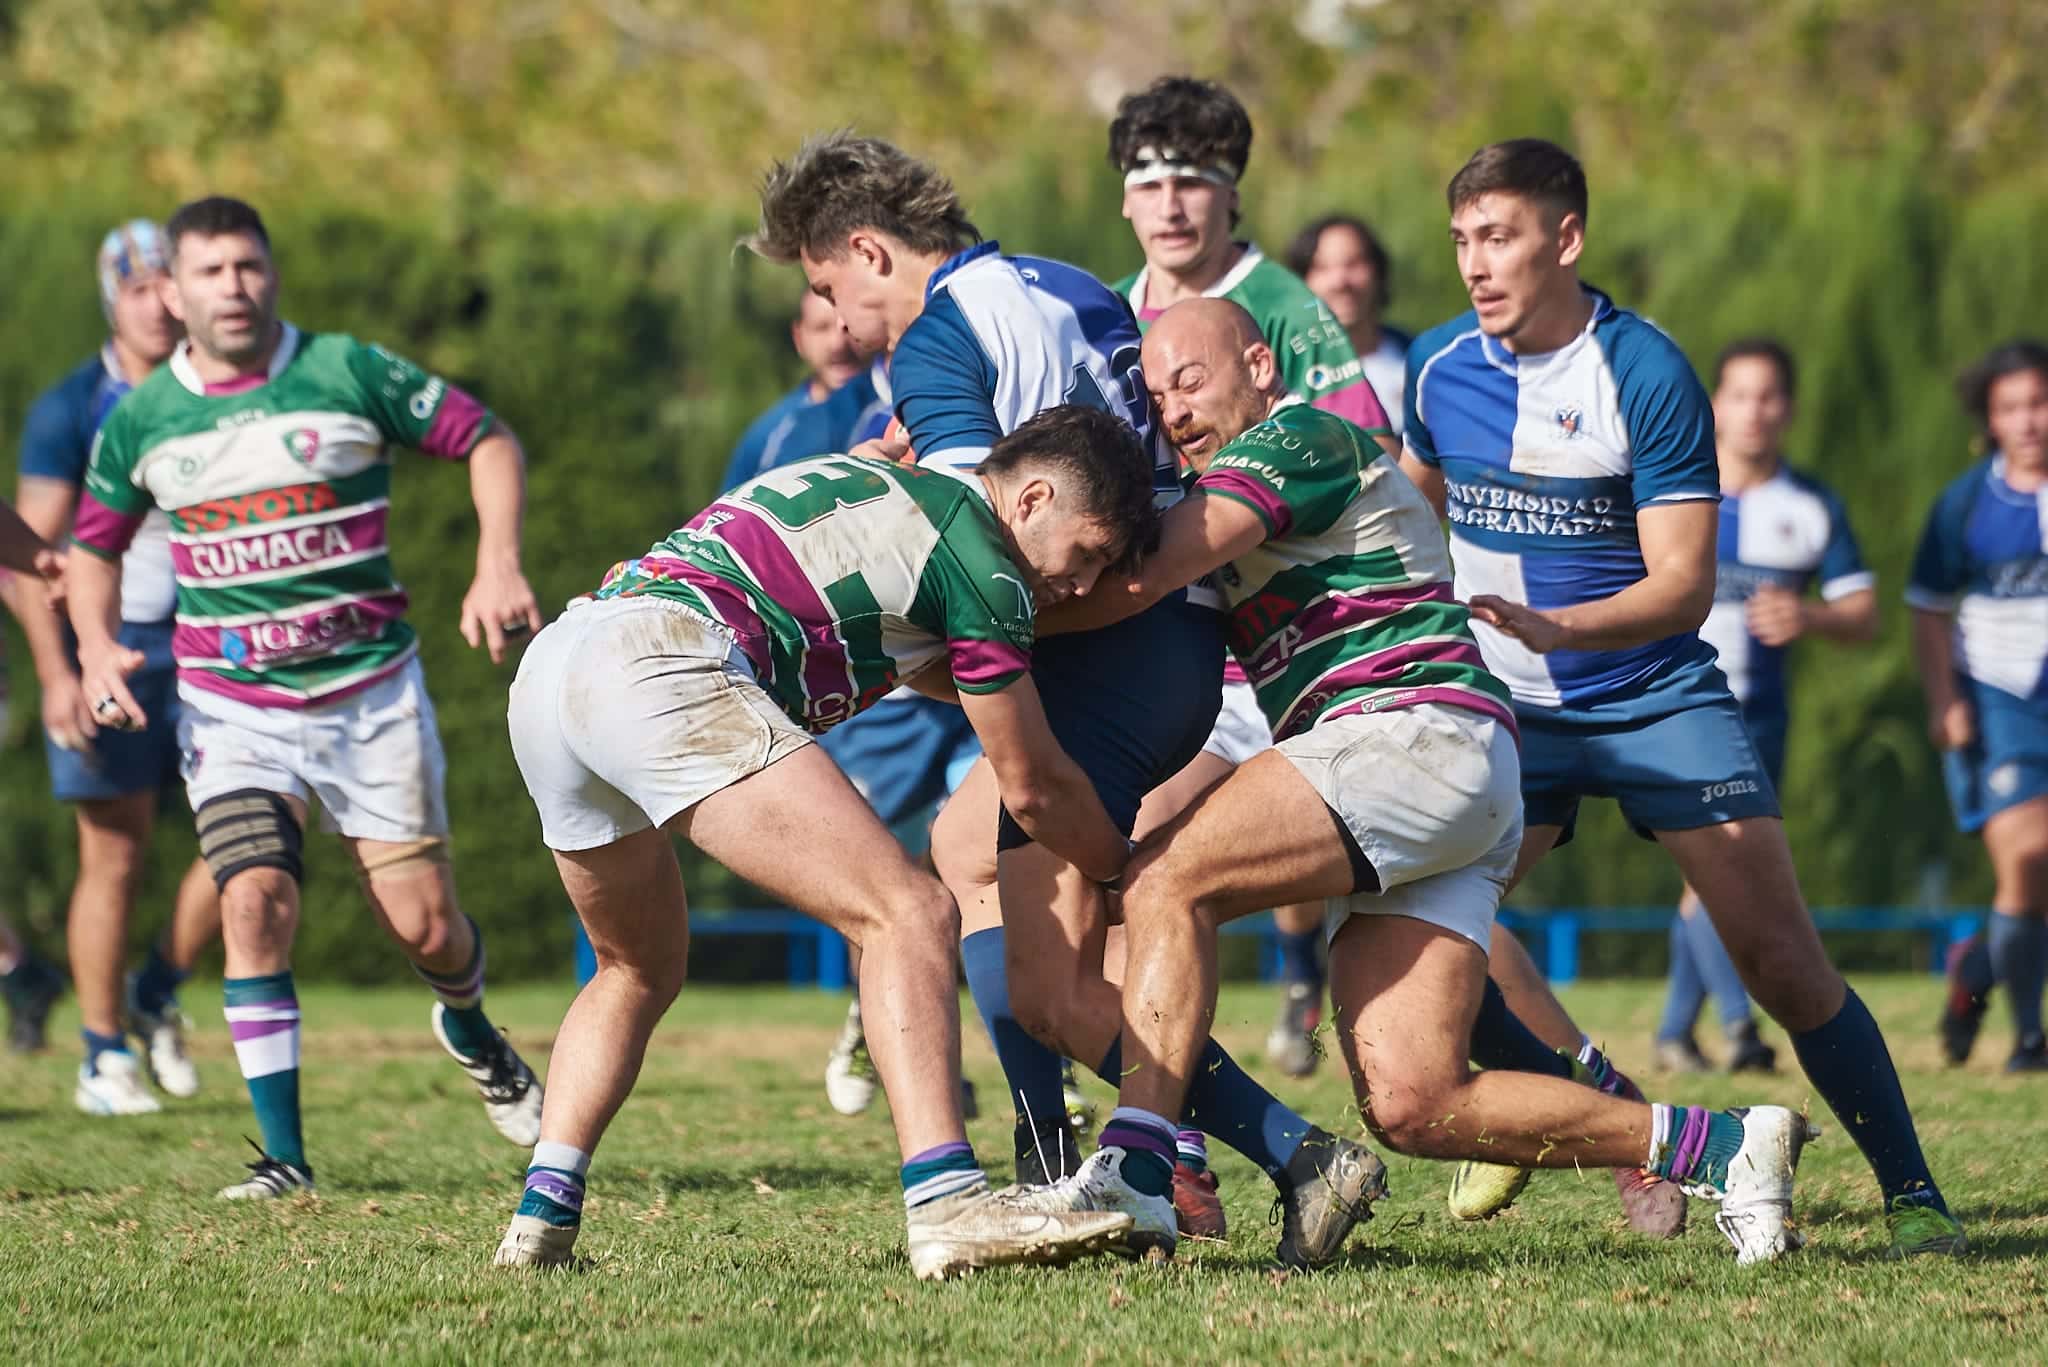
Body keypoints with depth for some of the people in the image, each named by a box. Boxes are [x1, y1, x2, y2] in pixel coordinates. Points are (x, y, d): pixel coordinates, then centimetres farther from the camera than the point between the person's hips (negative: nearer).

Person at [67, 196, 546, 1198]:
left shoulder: (348, 373, -7)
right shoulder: (141, 420, 1)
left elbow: (487, 439, 1)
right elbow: (94, 545, 16)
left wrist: (498, 567, -12)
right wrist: (97, 645, -2)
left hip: (372, 693, -1)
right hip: (230, 705, 1)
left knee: (424, 925, 0)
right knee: (255, 900, -19)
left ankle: (472, 1035, 37)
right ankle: (283, 1154, -11)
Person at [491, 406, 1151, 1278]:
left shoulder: (879, 485, 30)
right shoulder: (978, 554, 4)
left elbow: (936, 665, 50)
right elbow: (1031, 788, 11)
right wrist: (1129, 874, 27)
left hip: (547, 668, 10)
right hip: (657, 666, -10)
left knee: (641, 970, 29)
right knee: (909, 915, -13)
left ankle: (541, 1221, 15)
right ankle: (947, 1207, -25)